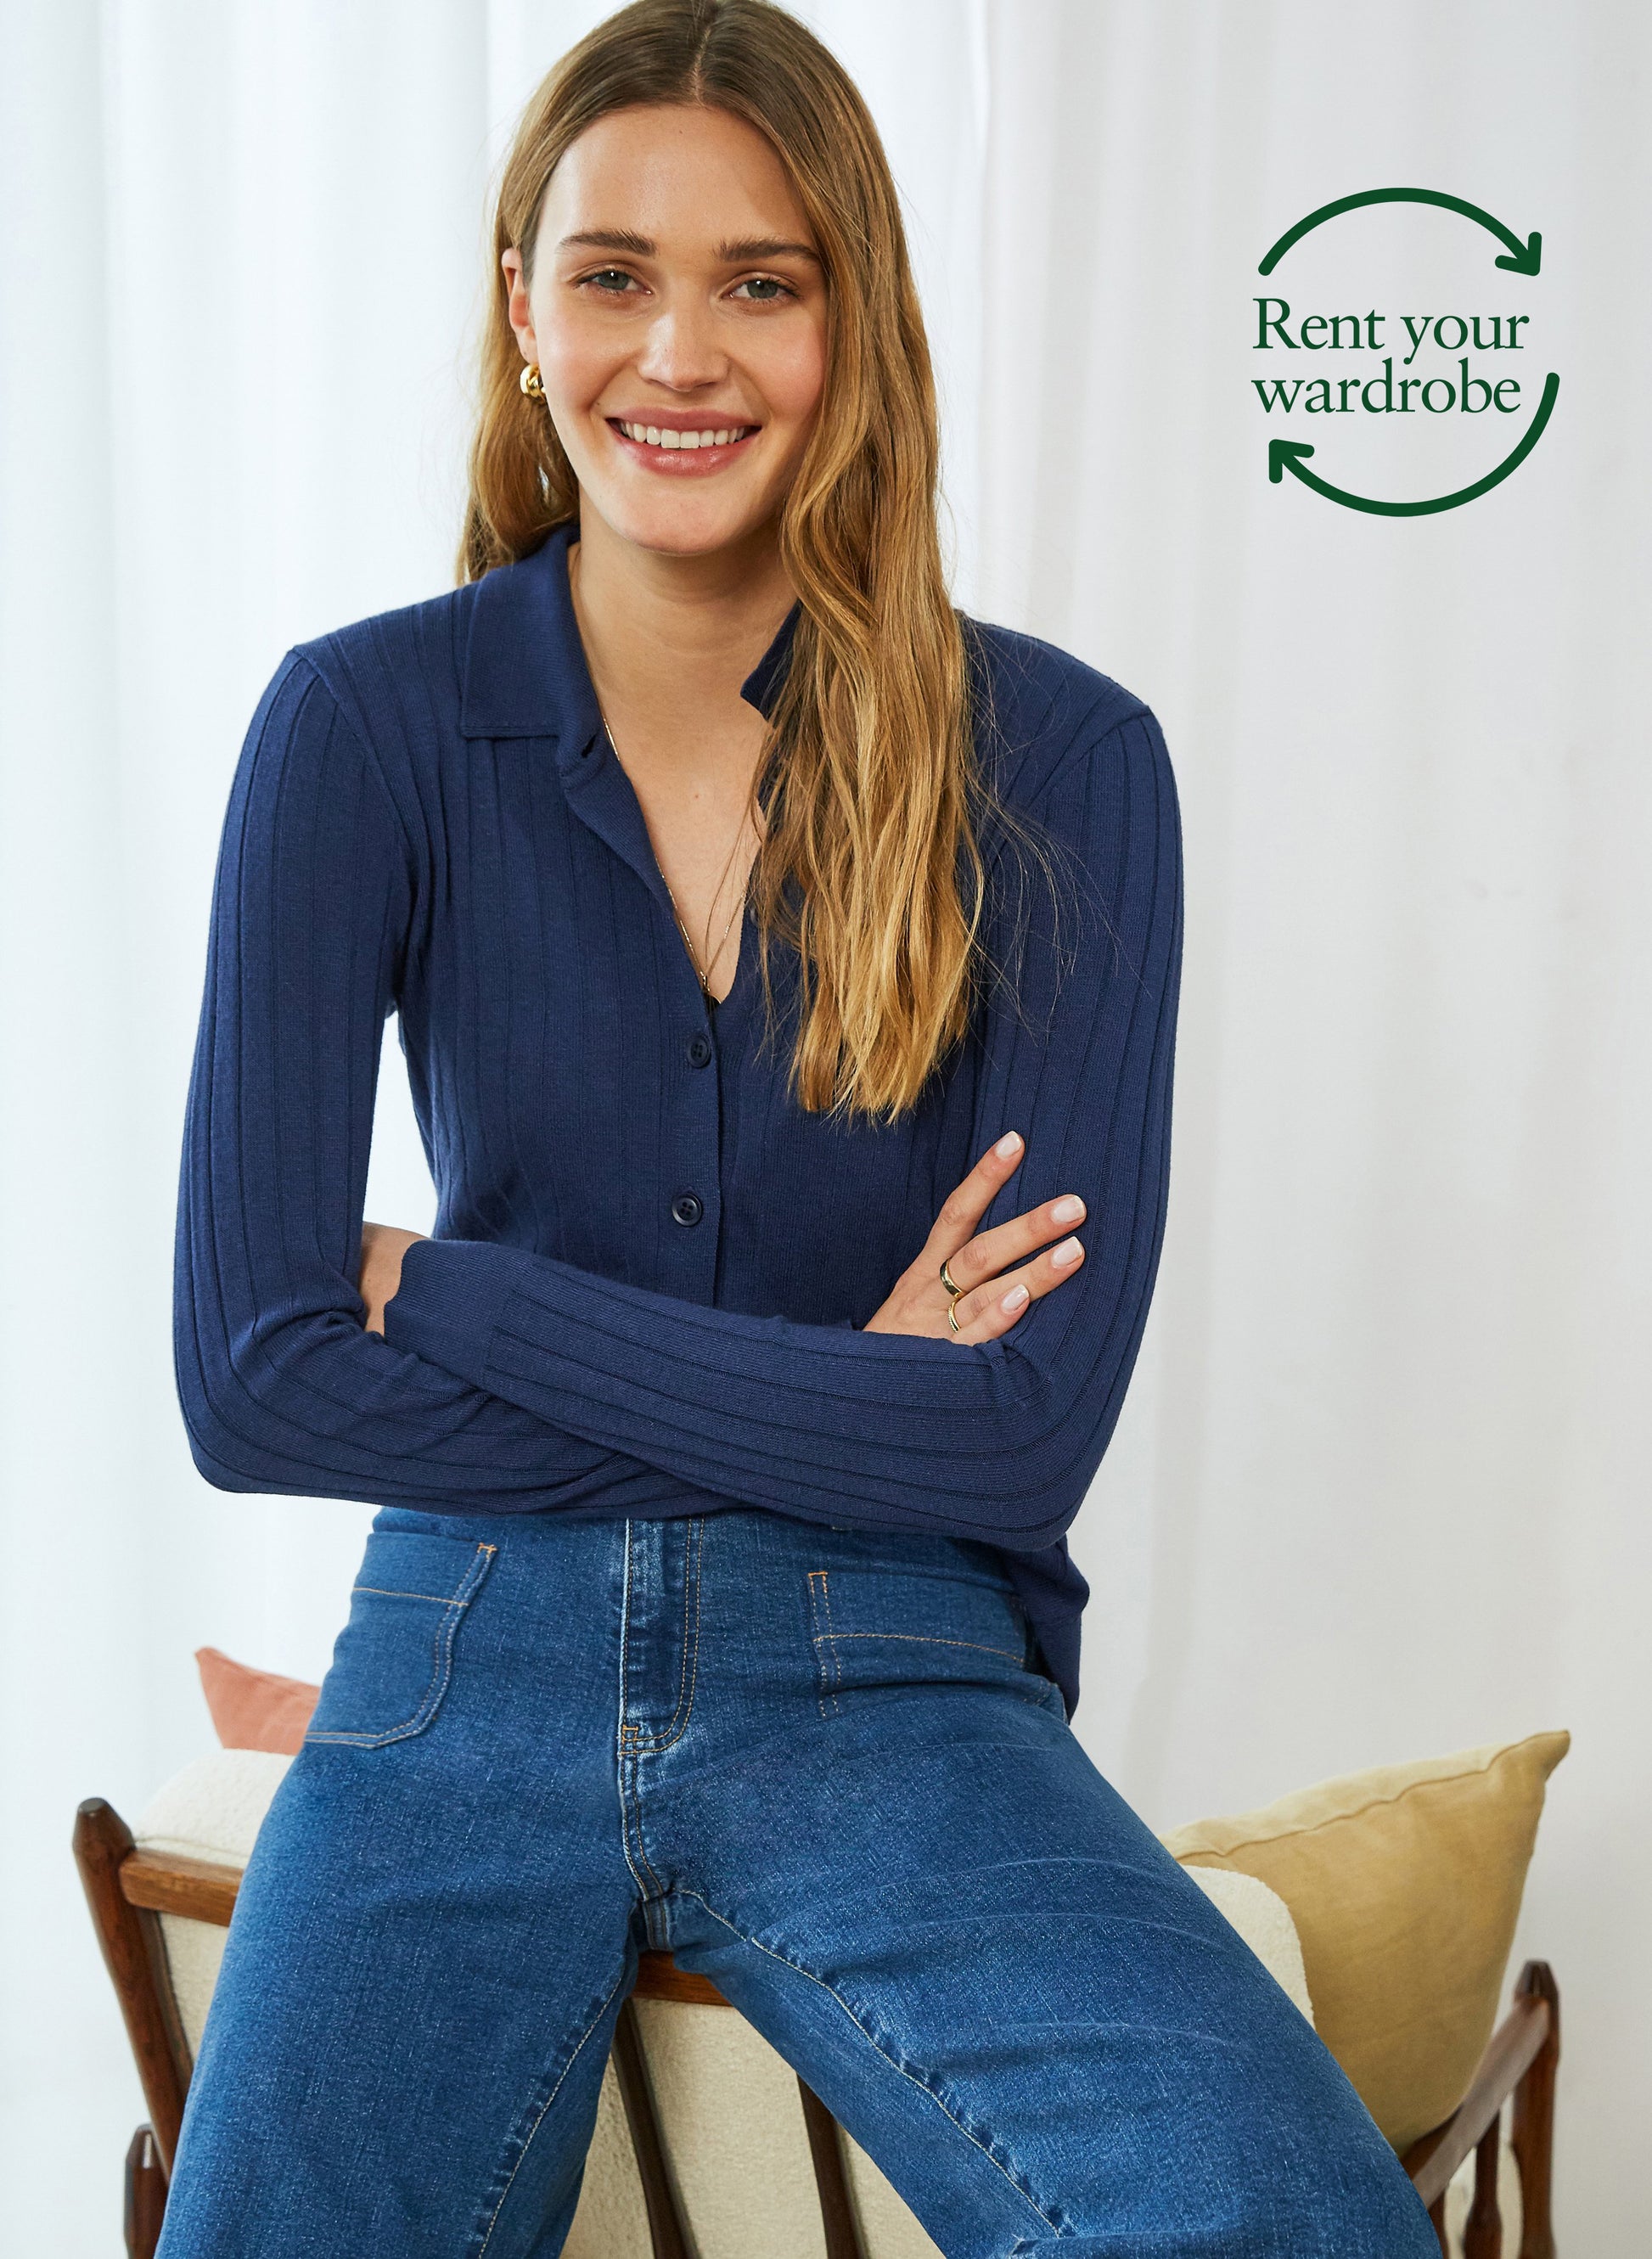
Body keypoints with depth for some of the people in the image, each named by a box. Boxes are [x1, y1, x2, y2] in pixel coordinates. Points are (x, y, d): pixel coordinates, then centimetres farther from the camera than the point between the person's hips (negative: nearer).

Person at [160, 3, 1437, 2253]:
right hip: (469, 1669, 1)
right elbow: (253, 1375, -8)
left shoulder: (1059, 760, -5)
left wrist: (444, 1291, -10)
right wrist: (829, 1405, -11)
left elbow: (1032, 1429, -10)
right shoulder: (368, 724, -3)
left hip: (894, 1693, -1)